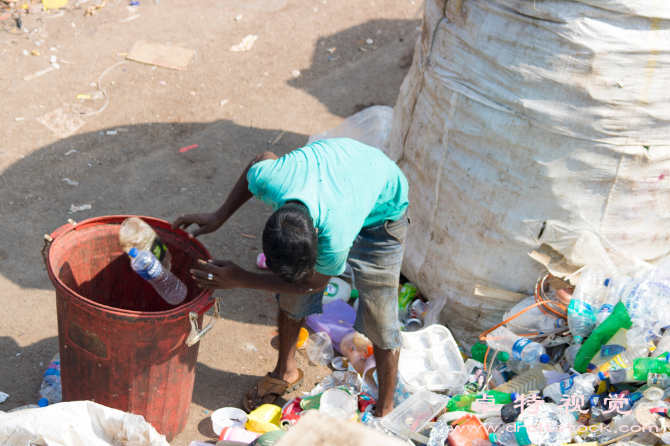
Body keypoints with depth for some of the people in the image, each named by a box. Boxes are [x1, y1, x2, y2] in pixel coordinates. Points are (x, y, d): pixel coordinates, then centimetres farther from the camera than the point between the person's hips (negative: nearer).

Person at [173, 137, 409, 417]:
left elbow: (313, 283, -23)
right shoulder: (267, 178, -37)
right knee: (292, 298, 9)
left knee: (379, 319, -3)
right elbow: (263, 159, -9)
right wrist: (219, 217, -7)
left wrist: (241, 280, -22)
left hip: (382, 207, -4)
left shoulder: (335, 239, -46)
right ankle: (286, 372, 36)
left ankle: (384, 412, 18)